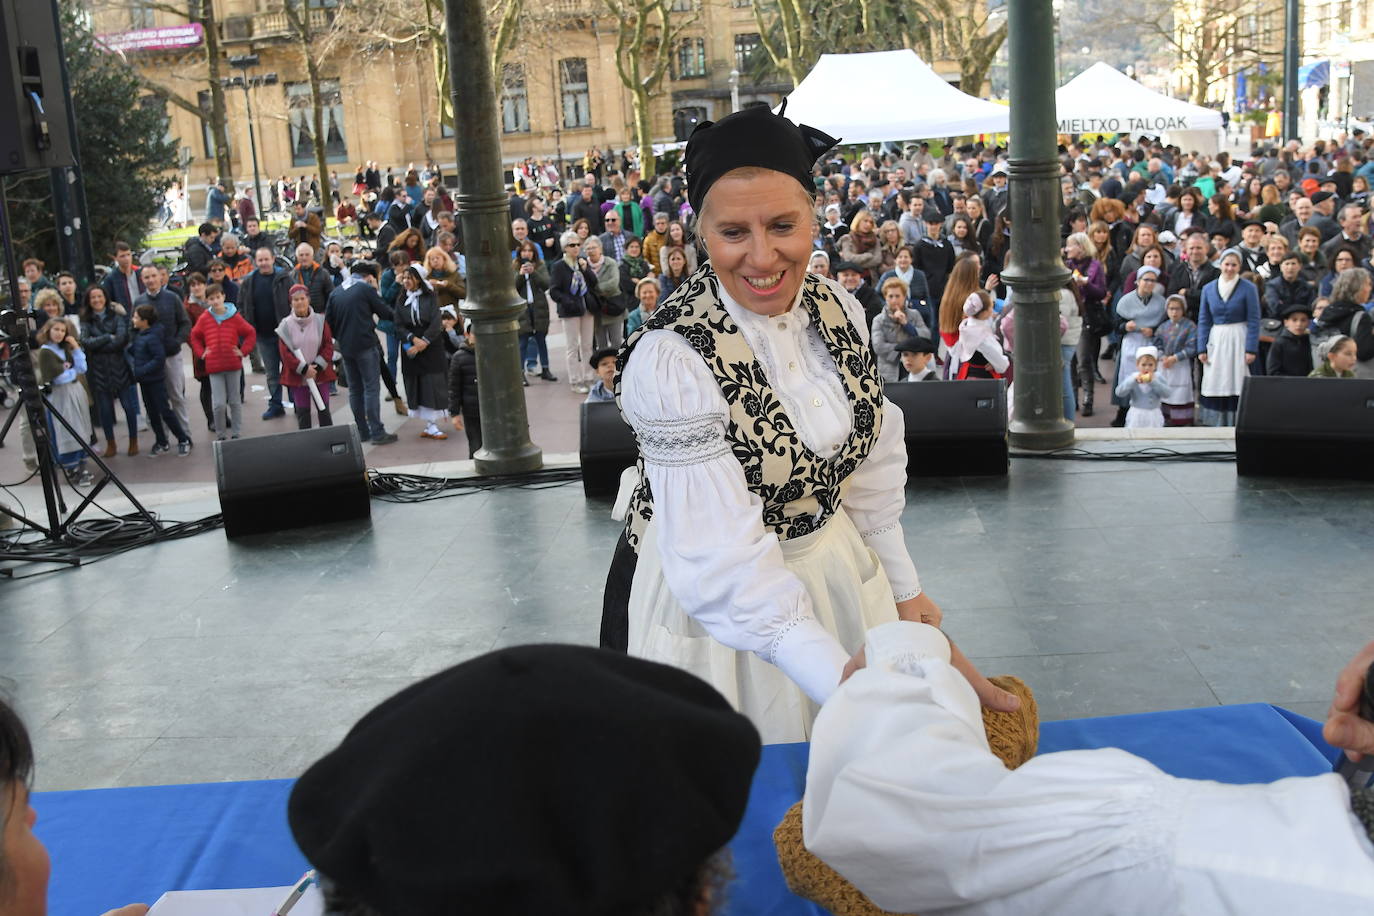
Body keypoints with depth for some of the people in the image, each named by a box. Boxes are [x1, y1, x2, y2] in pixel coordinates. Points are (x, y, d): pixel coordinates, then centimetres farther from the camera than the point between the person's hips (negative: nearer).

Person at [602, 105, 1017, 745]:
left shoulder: (839, 310, -8)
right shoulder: (670, 358, -27)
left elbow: (872, 464, 7)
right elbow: (723, 566, -32)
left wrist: (903, 588, 12)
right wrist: (845, 681, -40)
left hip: (834, 563, 6)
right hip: (709, 604, -5)